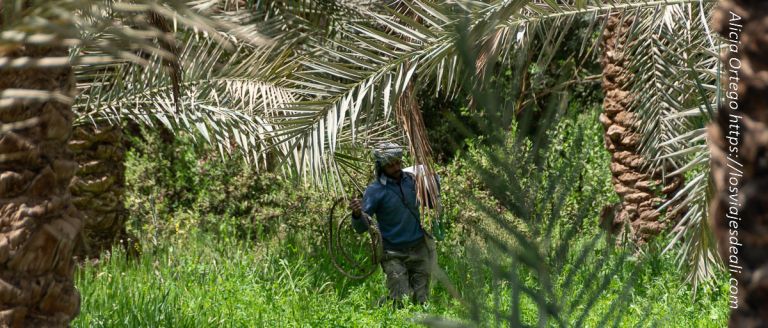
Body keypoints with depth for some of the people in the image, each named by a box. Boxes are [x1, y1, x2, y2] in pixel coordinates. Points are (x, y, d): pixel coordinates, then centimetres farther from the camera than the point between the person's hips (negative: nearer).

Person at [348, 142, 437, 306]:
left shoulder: (411, 179, 2)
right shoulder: (375, 190, -11)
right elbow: (362, 227, -13)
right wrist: (357, 214, -34)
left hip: (419, 249, 4)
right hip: (394, 254, -4)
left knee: (421, 300, 6)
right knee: (401, 302, -7)